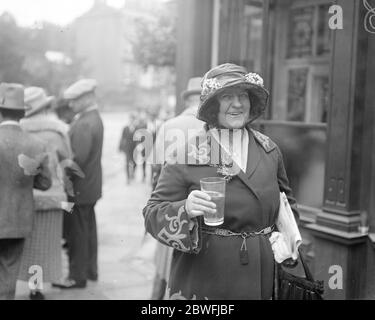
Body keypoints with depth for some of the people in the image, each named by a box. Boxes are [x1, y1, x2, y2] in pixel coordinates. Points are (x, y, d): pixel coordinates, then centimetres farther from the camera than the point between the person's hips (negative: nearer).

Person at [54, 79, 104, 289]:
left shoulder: (84, 125, -22)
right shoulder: (95, 118, 11)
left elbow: (78, 159, -26)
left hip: (79, 187, -10)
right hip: (91, 186, 10)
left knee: (76, 233, 1)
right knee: (88, 230, 18)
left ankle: (77, 276, 11)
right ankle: (90, 270, 31)